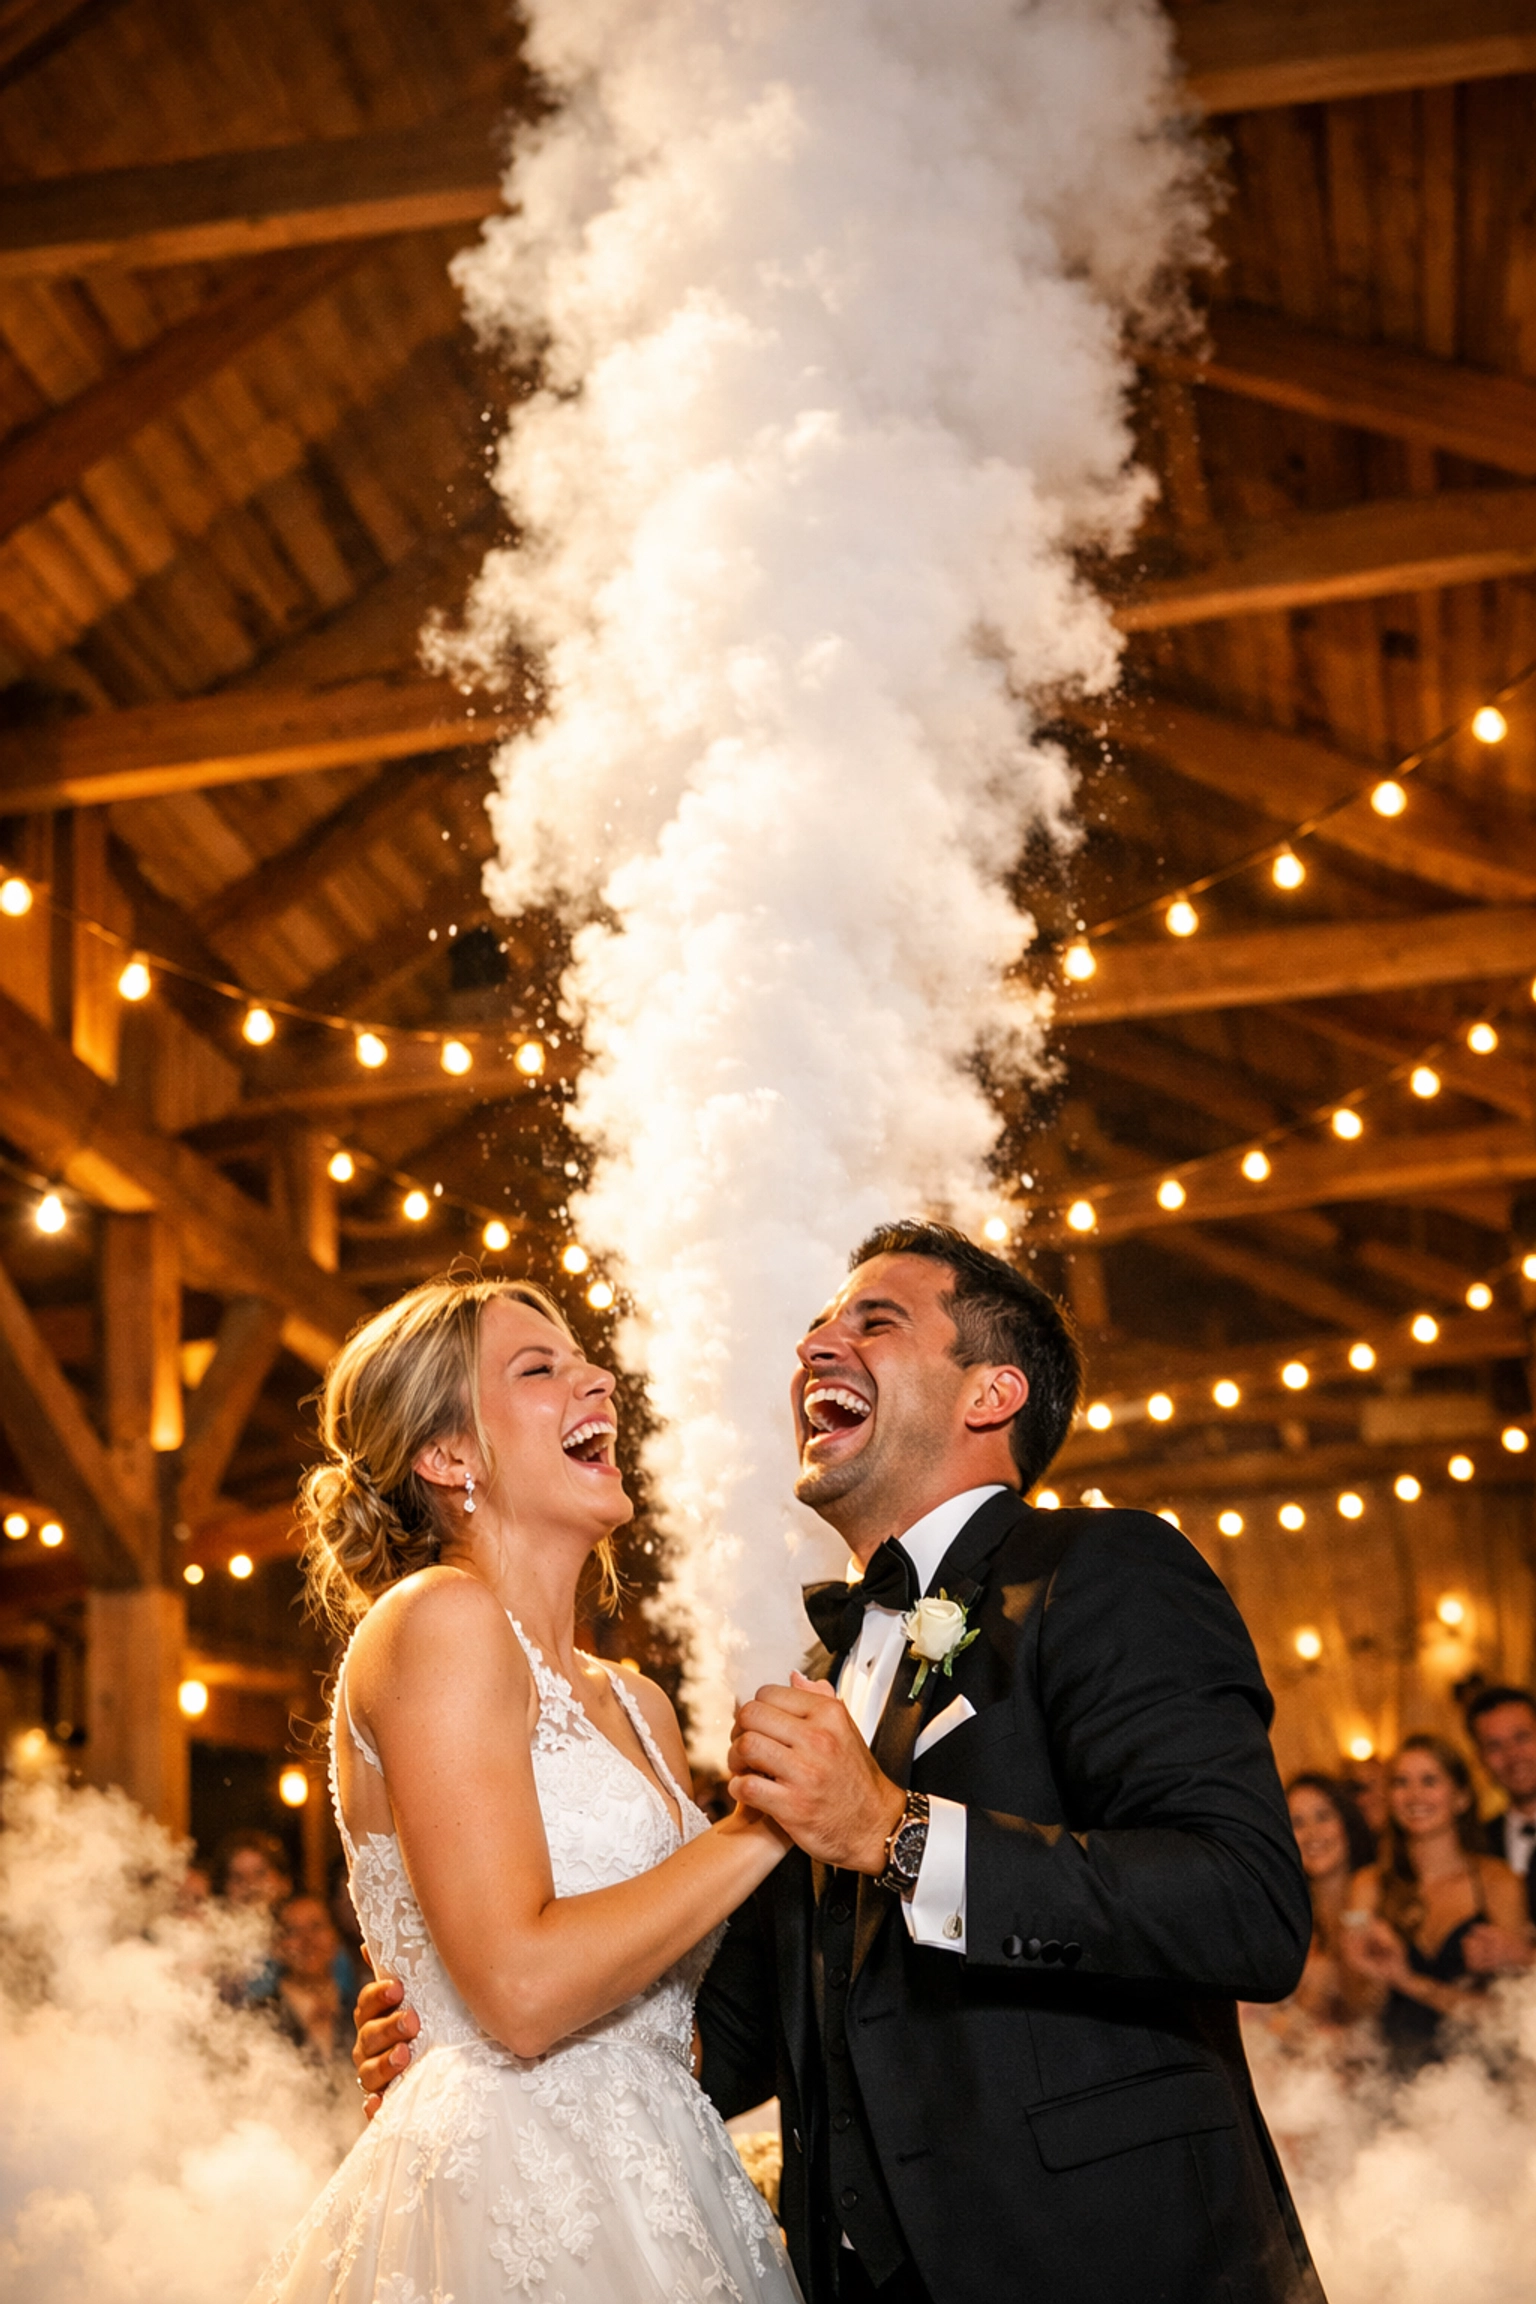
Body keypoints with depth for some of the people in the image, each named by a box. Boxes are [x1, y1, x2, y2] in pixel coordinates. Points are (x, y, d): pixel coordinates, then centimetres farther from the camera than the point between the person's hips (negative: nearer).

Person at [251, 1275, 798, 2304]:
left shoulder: (638, 1707, 14)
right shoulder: (438, 1621, -10)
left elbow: (687, 2005, 12)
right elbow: (522, 1989, -20)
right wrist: (761, 1826, -11)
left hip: (653, 2198, 8)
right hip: (507, 2212, -8)